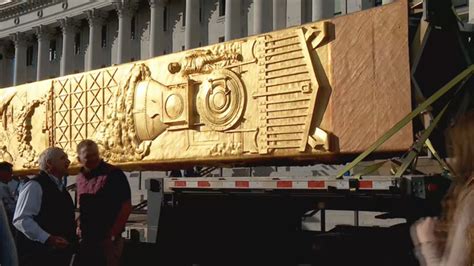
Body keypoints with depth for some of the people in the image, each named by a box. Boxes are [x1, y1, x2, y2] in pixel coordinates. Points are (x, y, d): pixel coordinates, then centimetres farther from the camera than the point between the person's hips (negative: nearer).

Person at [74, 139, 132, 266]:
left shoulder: (114, 174, -10)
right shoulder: (79, 178, 11)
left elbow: (126, 207, -12)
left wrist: (112, 236, -13)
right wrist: (80, 228, 8)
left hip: (107, 240, -7)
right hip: (85, 239, 7)